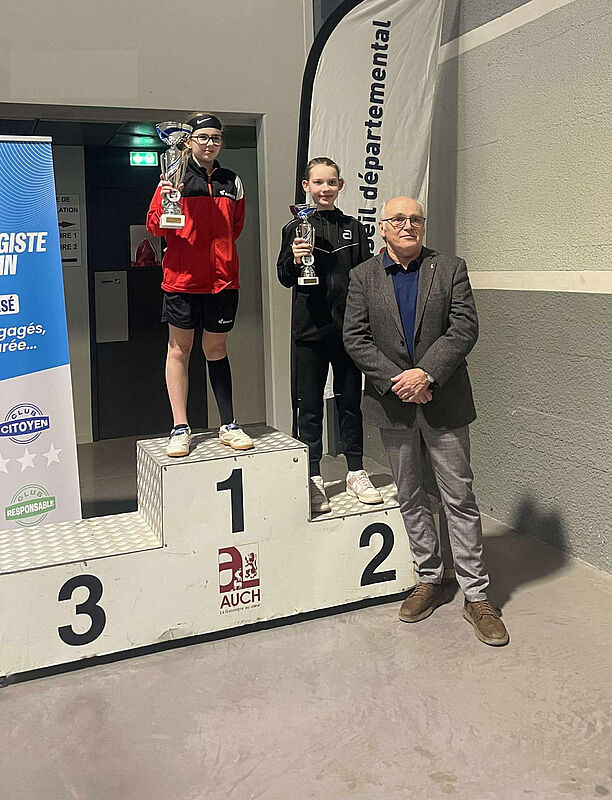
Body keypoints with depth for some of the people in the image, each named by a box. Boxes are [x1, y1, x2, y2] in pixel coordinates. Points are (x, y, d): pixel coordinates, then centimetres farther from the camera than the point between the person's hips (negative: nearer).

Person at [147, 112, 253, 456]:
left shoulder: (232, 182, 12)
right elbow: (155, 227, -5)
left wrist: (220, 255, 14)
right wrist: (164, 202, -22)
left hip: (222, 279, 3)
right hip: (182, 278, -3)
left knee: (216, 350, 10)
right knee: (179, 350, 3)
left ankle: (228, 426, 15)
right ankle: (181, 430, 8)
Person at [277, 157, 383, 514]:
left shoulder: (353, 228, 8)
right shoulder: (296, 228, 3)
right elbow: (284, 278, 3)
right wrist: (294, 260, -17)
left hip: (348, 327, 2)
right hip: (310, 330, -1)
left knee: (350, 402, 10)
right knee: (310, 407, 4)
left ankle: (356, 472, 21)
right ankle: (313, 479, 13)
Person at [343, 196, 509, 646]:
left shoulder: (451, 269, 3)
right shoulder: (364, 277, 5)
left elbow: (465, 329, -7)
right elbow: (355, 339, -3)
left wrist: (426, 373, -18)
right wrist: (396, 380, -14)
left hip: (444, 403, -1)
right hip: (393, 406, 2)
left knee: (460, 499, 3)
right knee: (410, 499, 12)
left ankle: (476, 595, 13)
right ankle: (430, 580, 29)